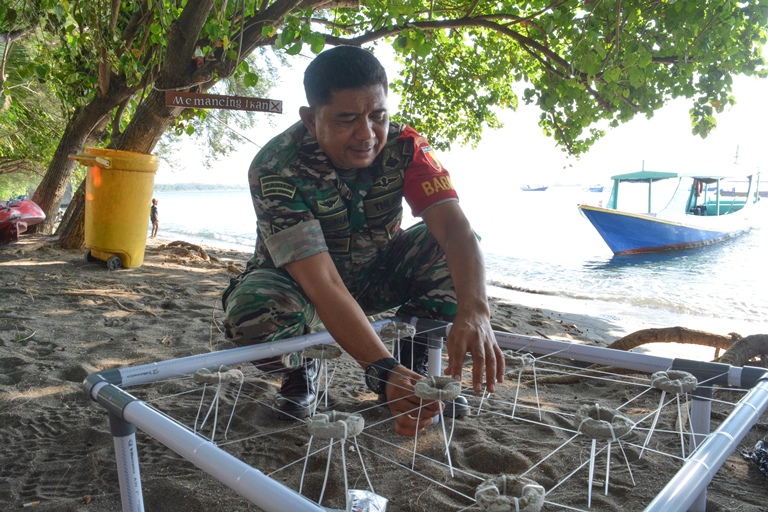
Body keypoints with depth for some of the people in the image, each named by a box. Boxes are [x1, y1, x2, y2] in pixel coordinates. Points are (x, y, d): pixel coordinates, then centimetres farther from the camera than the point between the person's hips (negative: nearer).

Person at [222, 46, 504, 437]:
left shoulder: (404, 147, -20)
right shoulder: (275, 169, -30)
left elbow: (454, 225, -33)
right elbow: (321, 283, -38)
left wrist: (473, 311, -52)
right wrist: (382, 370, -49)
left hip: (377, 276, 3)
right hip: (298, 282, -2)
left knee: (452, 248, -23)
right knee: (251, 309, -35)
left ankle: (417, 363, -2)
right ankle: (299, 368, 1)